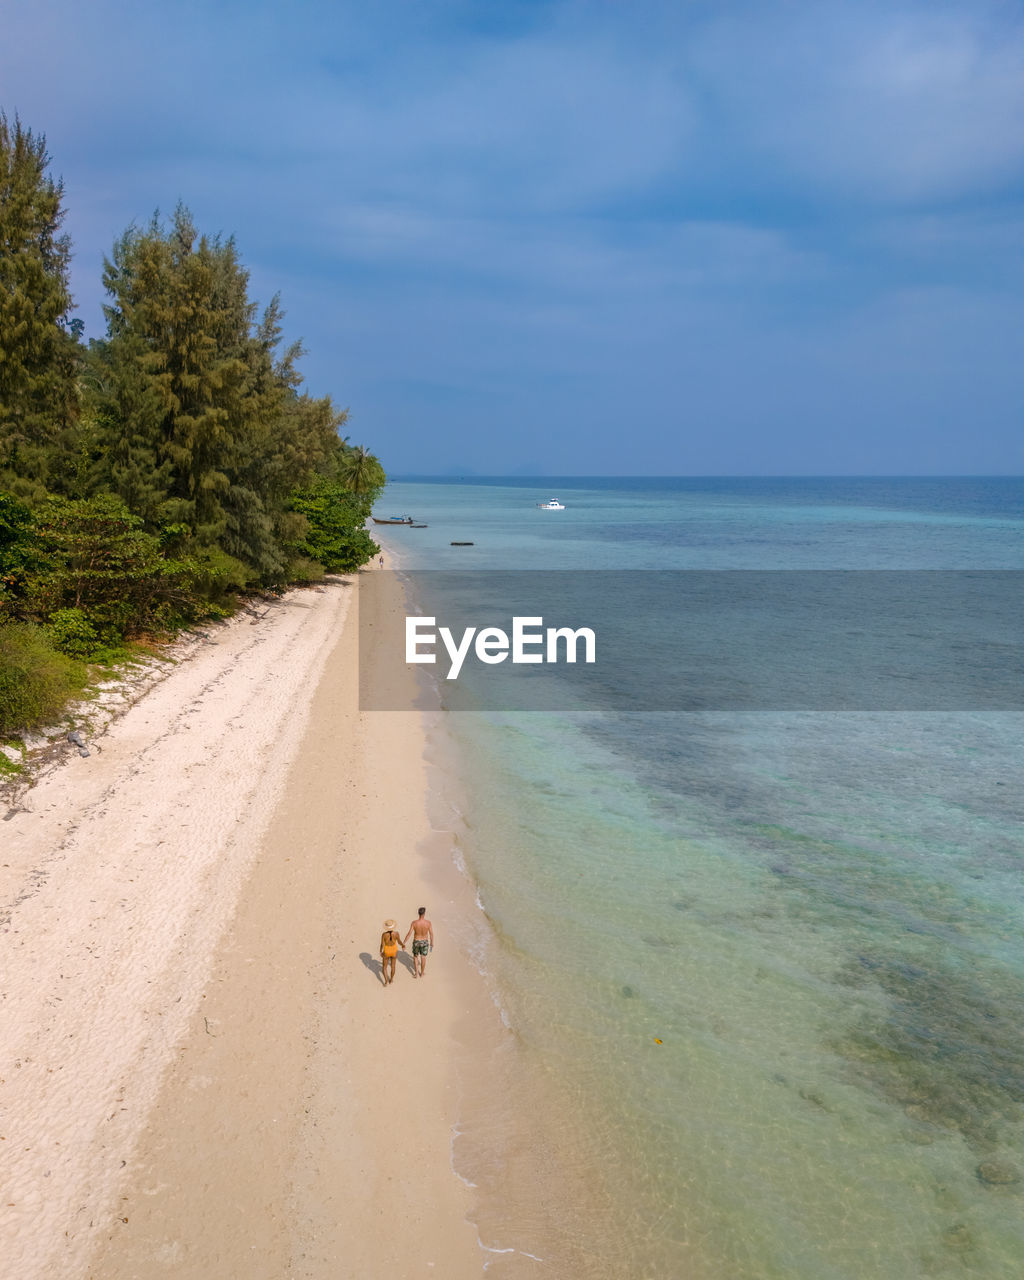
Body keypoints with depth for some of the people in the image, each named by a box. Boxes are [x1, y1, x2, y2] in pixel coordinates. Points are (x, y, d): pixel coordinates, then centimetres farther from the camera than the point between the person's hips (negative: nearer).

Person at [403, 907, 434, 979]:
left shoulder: (414, 923, -25)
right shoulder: (428, 923, -22)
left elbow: (409, 934, -21)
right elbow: (431, 934, -13)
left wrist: (403, 943, -9)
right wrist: (432, 943, 4)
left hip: (416, 942, 0)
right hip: (425, 942, 0)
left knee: (415, 957, 23)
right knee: (423, 958, 20)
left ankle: (416, 973, 25)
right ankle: (422, 973, 35)